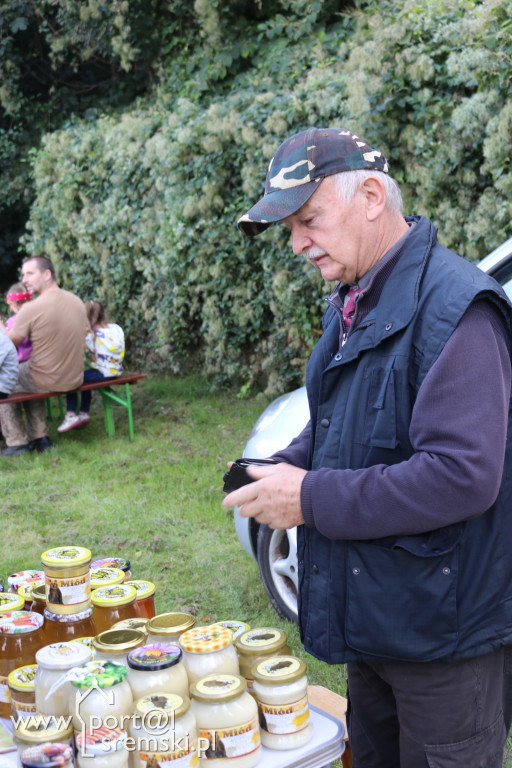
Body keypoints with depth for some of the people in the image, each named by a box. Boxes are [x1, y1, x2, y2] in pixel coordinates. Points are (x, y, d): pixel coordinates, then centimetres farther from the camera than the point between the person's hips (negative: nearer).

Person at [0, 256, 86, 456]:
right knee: (28, 381, 34)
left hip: (46, 381, -7)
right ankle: (39, 437, 32)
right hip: (74, 379, 7)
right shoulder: (77, 301, 0)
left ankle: (17, 441, 24)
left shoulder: (31, 308, -21)